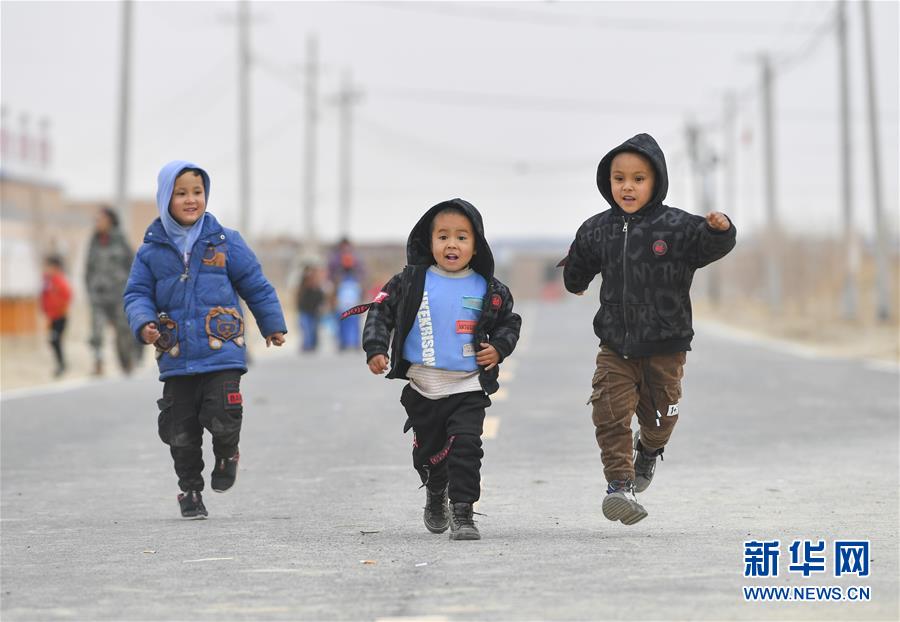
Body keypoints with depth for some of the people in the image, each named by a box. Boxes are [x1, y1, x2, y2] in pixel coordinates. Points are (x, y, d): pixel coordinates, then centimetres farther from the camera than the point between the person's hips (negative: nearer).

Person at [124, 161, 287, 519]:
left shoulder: (224, 242, 2)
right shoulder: (151, 251, 4)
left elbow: (255, 285, 10)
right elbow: (137, 294, 7)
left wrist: (273, 325, 16)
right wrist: (144, 324, -13)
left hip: (222, 353, -2)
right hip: (176, 359, 2)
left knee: (223, 419, -13)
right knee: (181, 432, 5)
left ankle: (227, 454, 20)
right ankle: (190, 489, 25)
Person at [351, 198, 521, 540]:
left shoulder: (489, 290, -2)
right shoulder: (410, 282, -4)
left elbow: (509, 321, 12)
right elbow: (381, 311, 2)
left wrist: (499, 348, -5)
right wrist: (375, 348, -9)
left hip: (468, 388, -1)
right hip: (423, 387, 1)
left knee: (465, 446, -15)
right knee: (428, 451, 16)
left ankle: (463, 512, -9)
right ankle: (436, 493, 44)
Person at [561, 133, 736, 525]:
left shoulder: (676, 226, -11)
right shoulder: (598, 229, 1)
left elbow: (709, 246, -25)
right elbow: (579, 265, 20)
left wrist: (719, 230, -41)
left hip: (664, 345, -2)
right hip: (615, 345, 2)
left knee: (659, 414, 14)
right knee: (610, 412, -12)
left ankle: (648, 449, 48)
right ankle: (619, 484, -6)